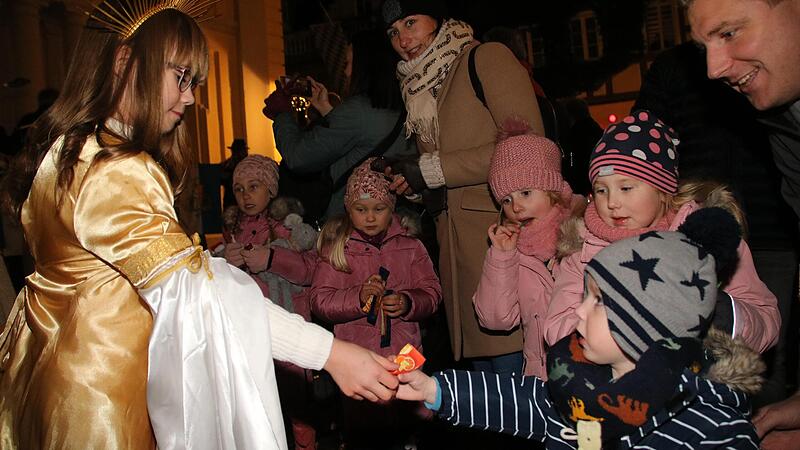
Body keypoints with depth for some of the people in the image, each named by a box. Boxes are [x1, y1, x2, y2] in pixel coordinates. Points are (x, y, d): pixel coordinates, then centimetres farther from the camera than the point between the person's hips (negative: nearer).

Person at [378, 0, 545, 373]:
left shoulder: (487, 58, 1)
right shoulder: (419, 90, 23)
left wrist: (432, 169, -10)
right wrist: (411, 182, 3)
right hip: (458, 246, 7)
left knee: (512, 366, -7)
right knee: (484, 381, 11)